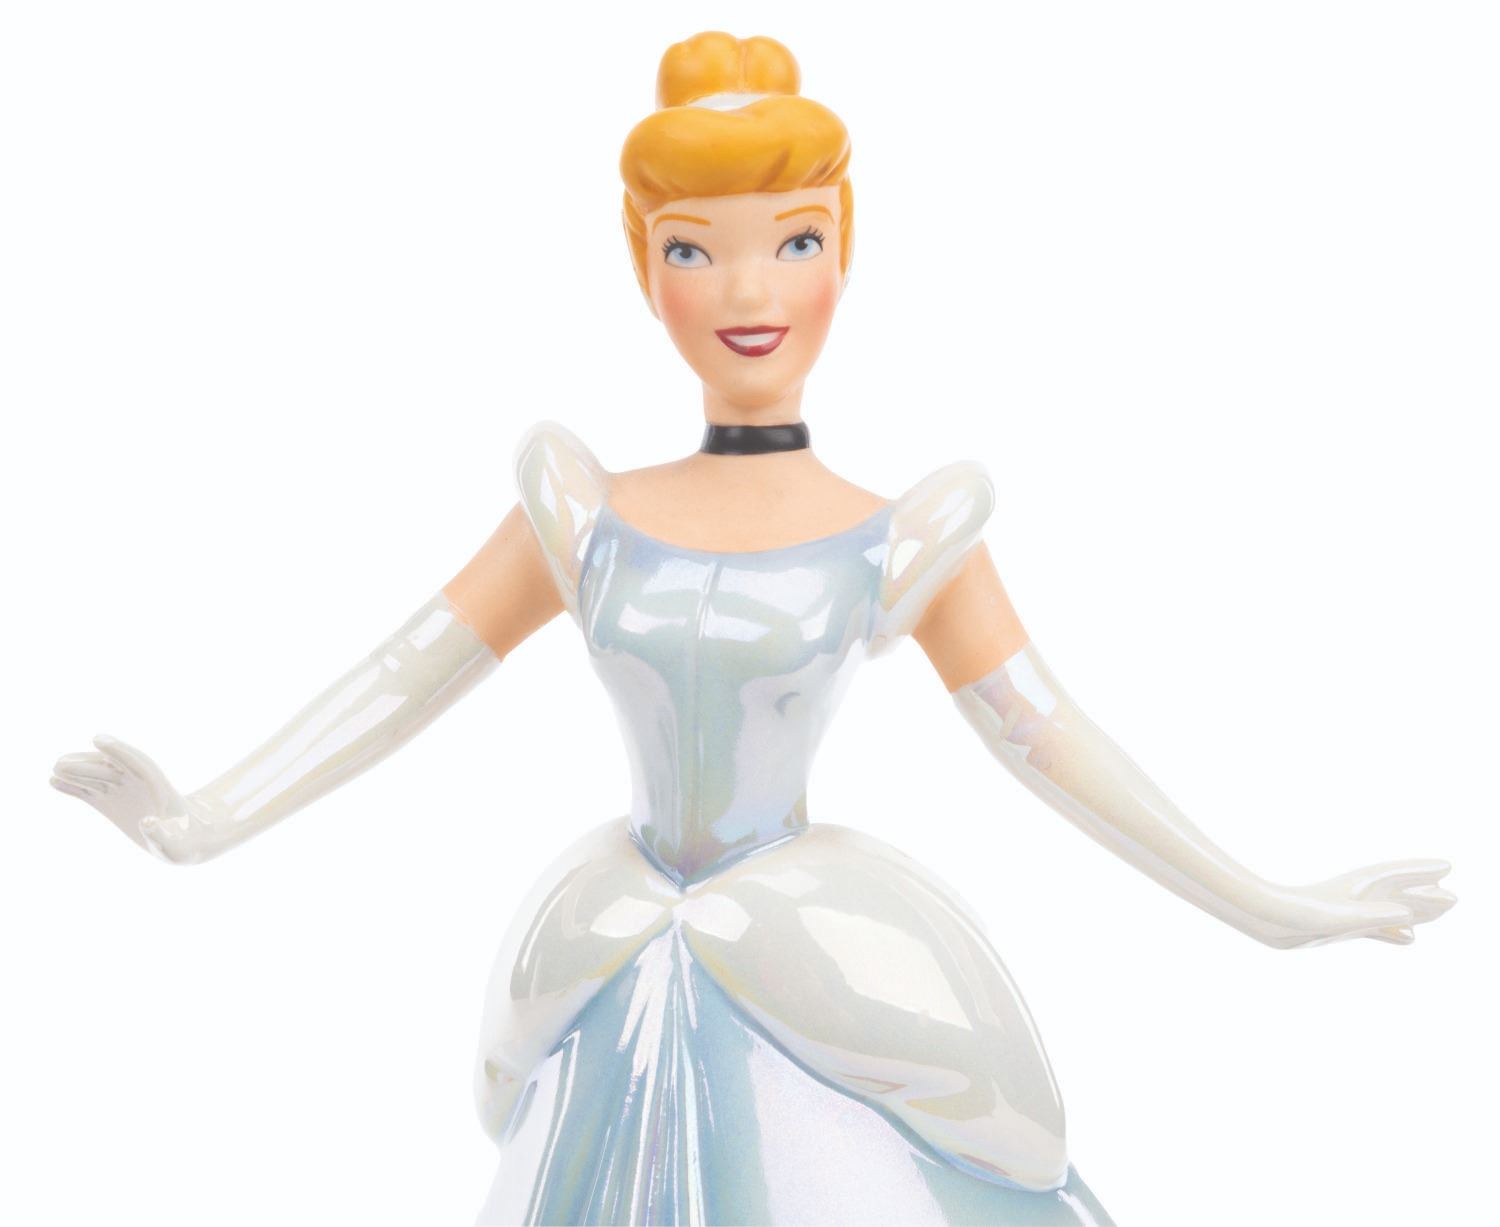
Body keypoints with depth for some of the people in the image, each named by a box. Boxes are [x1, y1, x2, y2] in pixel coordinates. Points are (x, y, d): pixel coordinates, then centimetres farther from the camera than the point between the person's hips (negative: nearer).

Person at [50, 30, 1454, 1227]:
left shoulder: (904, 540, -6)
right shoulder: (586, 520, -1)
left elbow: (1049, 740, -3)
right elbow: (400, 681, 3)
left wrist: (1269, 909, -2)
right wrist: (198, 827, 0)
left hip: (815, 988, -2)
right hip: (624, 1008, 3)